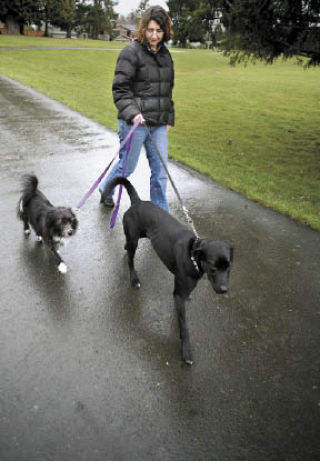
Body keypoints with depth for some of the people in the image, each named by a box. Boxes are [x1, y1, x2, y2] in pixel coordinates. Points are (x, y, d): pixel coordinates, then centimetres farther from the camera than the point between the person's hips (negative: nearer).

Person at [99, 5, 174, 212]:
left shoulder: (165, 54, 14)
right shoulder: (132, 52, -7)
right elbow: (120, 89, -11)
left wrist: (169, 118, 17)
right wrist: (133, 113, -24)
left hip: (159, 124, 6)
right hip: (135, 122, -5)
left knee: (160, 171, 5)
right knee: (128, 166, 7)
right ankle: (106, 190, 38)